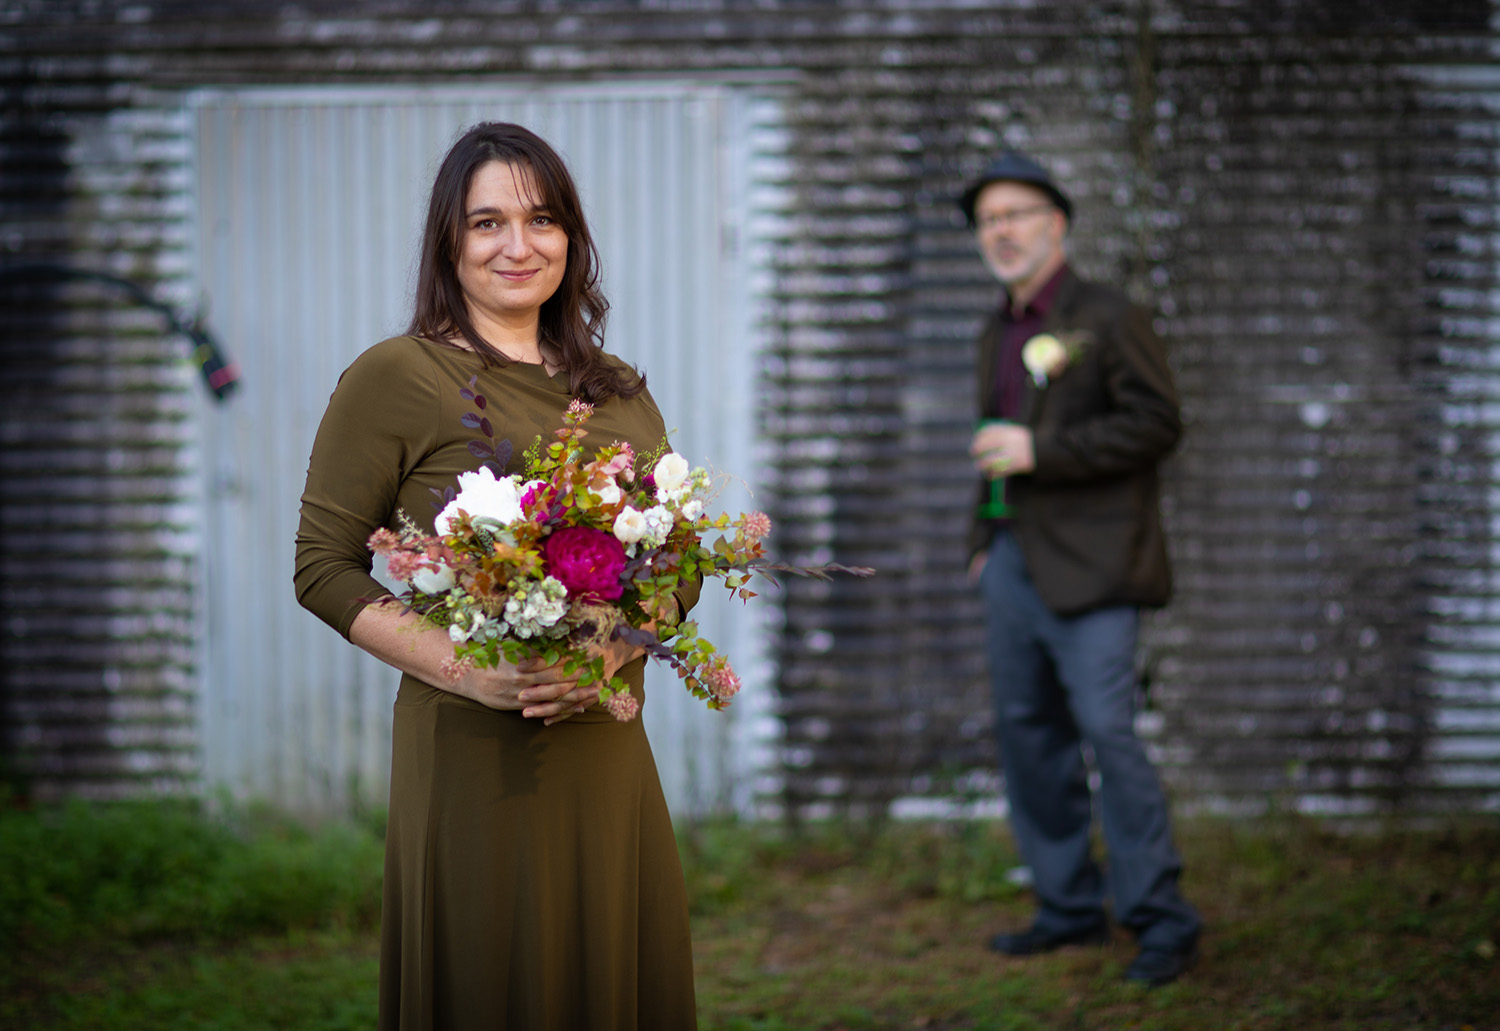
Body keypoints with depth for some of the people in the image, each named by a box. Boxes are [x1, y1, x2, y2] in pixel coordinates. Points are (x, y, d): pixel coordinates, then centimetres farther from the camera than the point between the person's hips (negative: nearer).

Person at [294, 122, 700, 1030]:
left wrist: (614, 649, -8)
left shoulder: (618, 389, 12)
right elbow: (324, 568, -5)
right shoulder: (392, 378, -4)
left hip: (609, 743, 5)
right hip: (471, 749, -5)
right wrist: (466, 668, -17)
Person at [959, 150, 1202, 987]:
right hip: (1013, 560, 8)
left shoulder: (1108, 320, -6)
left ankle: (1162, 921, -6)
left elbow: (1157, 423, -14)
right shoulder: (999, 332, 18)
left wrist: (1041, 452, -18)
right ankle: (1069, 905, 21)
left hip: (1088, 565, -8)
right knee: (1029, 732, 10)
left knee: (1107, 729, -13)